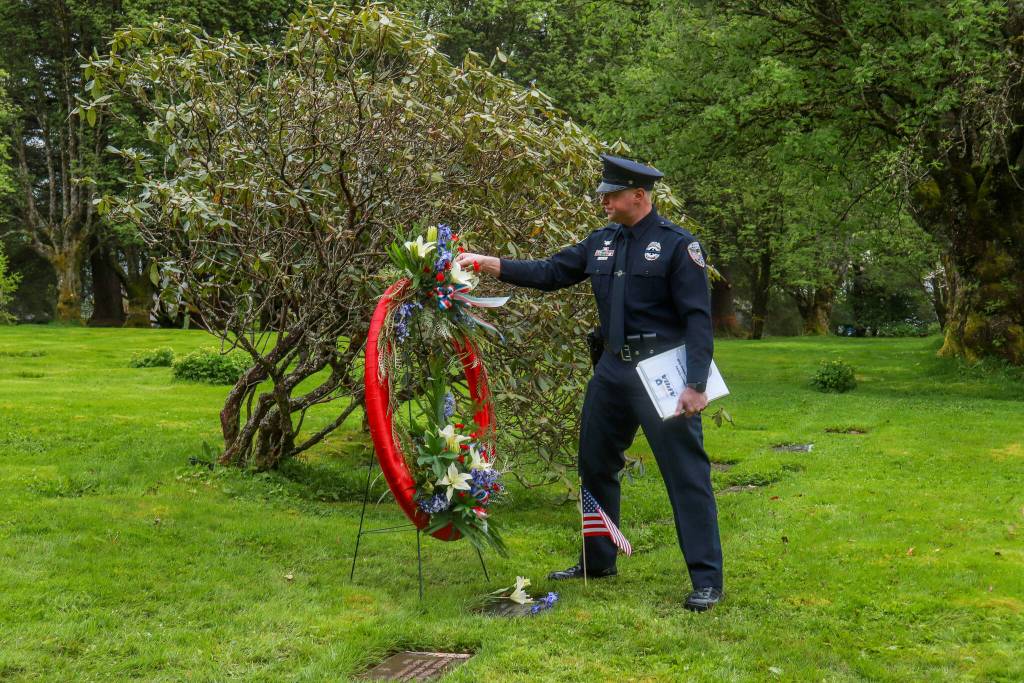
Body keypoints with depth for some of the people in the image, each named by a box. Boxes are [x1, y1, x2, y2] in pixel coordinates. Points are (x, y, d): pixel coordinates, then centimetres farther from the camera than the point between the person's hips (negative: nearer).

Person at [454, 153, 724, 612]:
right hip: (614, 369, 8)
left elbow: (698, 318, -14)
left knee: (685, 472, -7)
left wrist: (696, 385, -20)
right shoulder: (601, 243, 10)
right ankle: (597, 561, 32)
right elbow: (549, 273, 14)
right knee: (595, 465, 16)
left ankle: (707, 579, -1)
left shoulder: (677, 245, -10)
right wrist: (487, 264, 5)